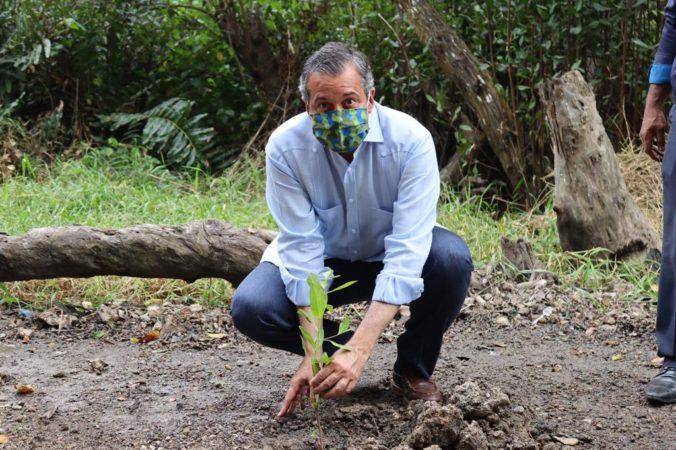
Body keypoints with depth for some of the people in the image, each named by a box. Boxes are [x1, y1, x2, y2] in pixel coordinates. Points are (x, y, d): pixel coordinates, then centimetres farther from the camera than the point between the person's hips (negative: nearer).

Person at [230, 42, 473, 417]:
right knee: (250, 308, -26)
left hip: (388, 256, 0)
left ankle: (413, 370, -6)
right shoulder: (285, 147, -23)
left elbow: (406, 250, -33)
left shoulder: (411, 140, -28)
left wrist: (360, 349, -43)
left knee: (451, 257, -32)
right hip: (325, 262, 1)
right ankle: (335, 349, 4)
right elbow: (303, 247, -24)